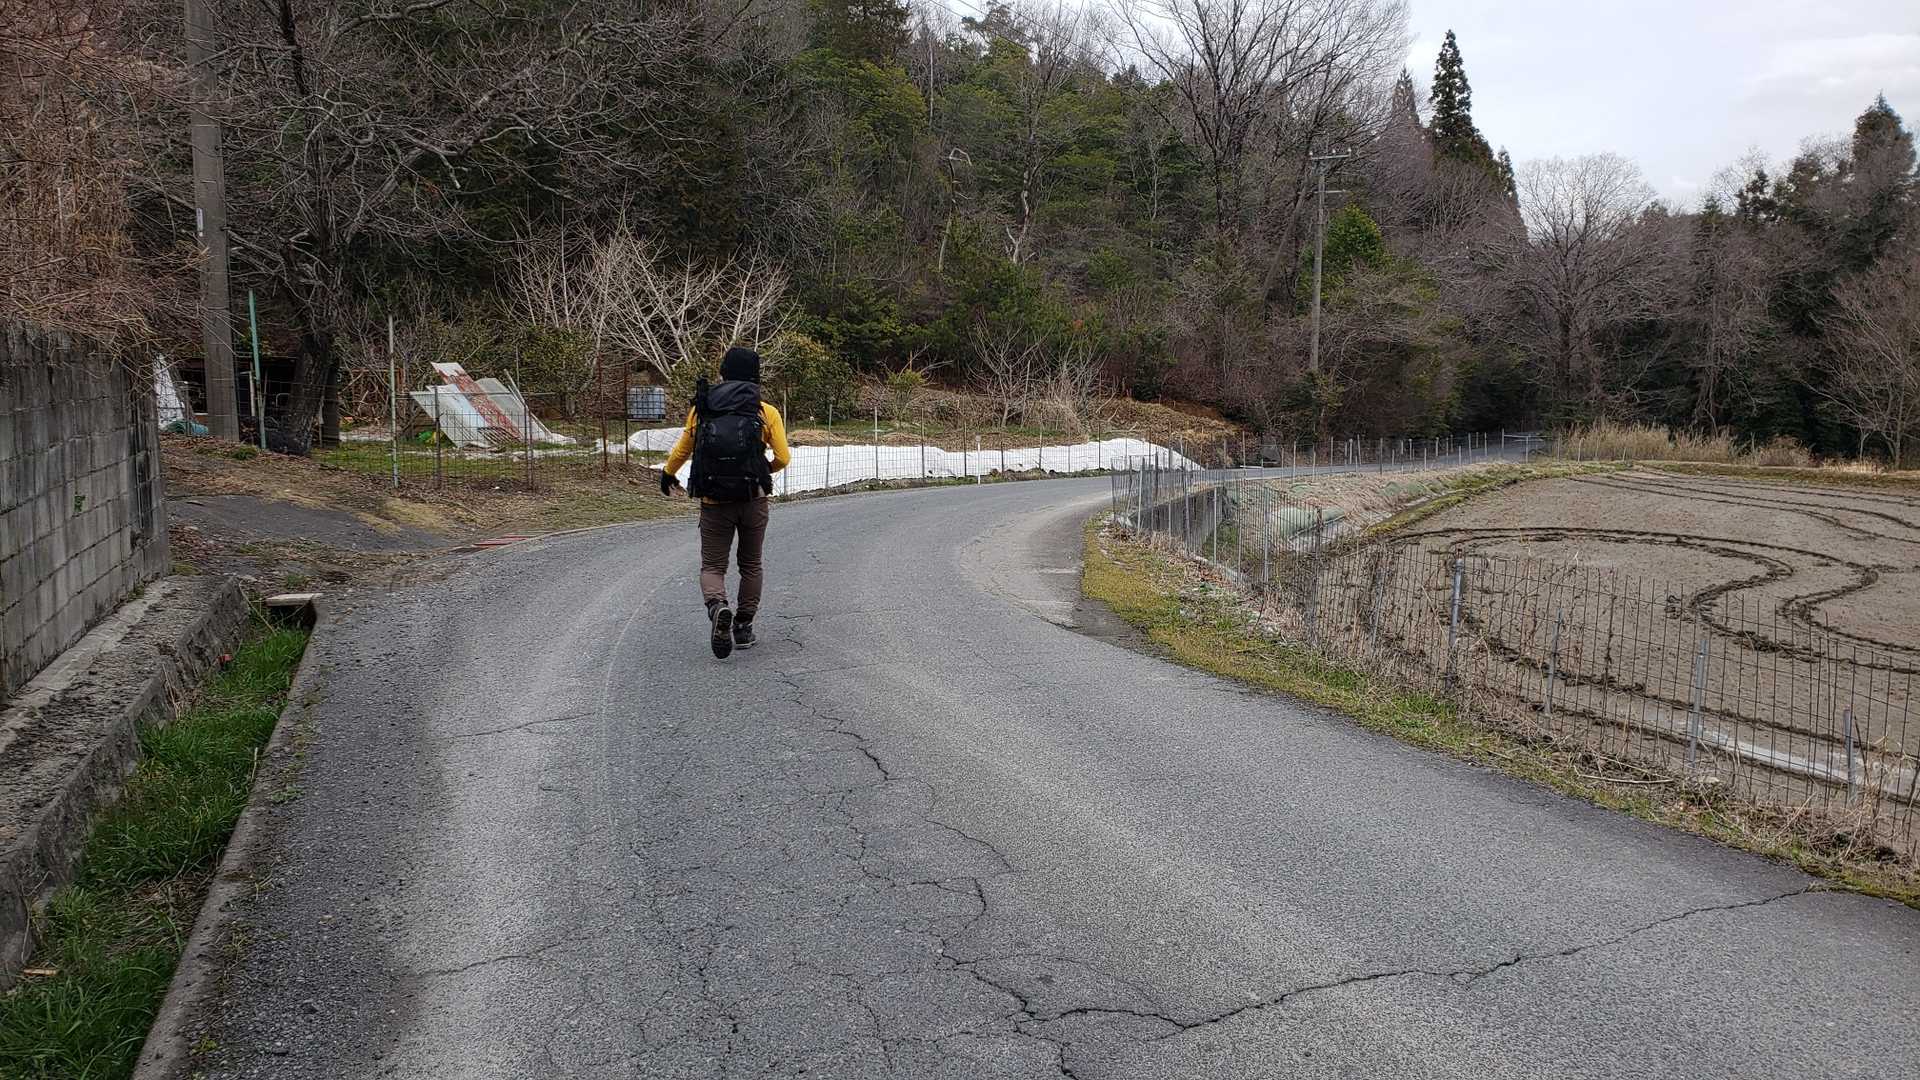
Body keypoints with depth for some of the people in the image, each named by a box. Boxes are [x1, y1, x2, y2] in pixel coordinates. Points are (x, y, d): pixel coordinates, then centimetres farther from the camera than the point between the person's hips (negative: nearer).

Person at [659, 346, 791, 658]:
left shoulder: (701, 408, 4)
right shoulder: (766, 412, -3)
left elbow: (681, 450, 14)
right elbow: (783, 457, -4)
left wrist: (667, 475, 35)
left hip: (714, 502, 0)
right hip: (753, 500, 0)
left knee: (712, 566, 8)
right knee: (750, 566, 18)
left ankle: (718, 607, -22)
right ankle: (743, 627, 20)